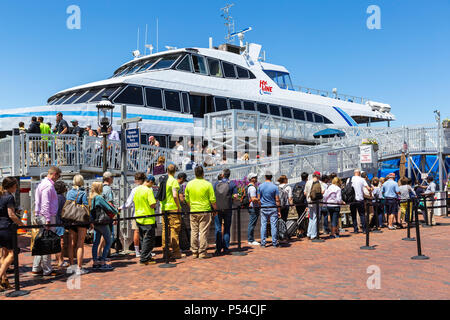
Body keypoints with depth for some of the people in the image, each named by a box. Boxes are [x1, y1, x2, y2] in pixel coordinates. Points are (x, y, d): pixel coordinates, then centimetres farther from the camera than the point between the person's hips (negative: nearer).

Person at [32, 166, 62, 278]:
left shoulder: (42, 184, 17)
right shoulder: (48, 186, -15)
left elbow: (37, 202, 21)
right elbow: (45, 204, -20)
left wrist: (37, 217, 23)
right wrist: (48, 219, -21)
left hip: (41, 216, 10)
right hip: (47, 216, -10)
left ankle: (36, 268, 20)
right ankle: (47, 270, 1)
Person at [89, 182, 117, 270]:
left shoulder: (91, 198, 6)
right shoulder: (99, 198, -18)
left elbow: (90, 211, 13)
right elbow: (108, 208, -17)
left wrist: (91, 222, 21)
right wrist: (116, 212, 3)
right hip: (102, 222, -8)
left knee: (95, 242, 10)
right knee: (108, 242, 1)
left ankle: (94, 262, 13)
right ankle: (102, 262, -1)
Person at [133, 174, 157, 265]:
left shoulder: (137, 189, 7)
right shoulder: (148, 190, -16)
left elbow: (134, 201, 18)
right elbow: (153, 205, -20)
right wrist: (155, 203, 0)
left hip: (138, 218, 8)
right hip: (148, 219, -8)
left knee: (143, 239, 16)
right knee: (148, 239, 0)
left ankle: (147, 257, 24)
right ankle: (144, 259, 0)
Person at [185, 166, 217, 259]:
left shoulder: (189, 184, 2)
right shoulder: (207, 184, -8)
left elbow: (187, 199, 10)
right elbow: (212, 199, -7)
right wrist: (215, 209, 7)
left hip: (193, 211, 3)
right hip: (205, 211, -3)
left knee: (194, 231, 10)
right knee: (203, 231, 1)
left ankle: (194, 252, 14)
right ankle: (202, 252, 3)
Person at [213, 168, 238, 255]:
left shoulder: (216, 183, 3)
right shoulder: (232, 184, 0)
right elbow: (235, 196, -4)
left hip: (217, 208, 0)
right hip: (228, 208, 0)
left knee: (218, 229, 5)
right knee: (226, 229, 8)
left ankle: (218, 249, 3)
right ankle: (226, 249, 8)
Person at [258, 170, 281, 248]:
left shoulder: (260, 186, -1)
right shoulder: (275, 187, -7)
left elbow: (258, 198, 2)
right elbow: (277, 200, -6)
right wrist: (279, 211, 0)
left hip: (263, 208, 2)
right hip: (273, 208, -2)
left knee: (263, 225, 5)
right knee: (273, 225, 3)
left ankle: (263, 243, 6)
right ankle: (274, 243, 6)